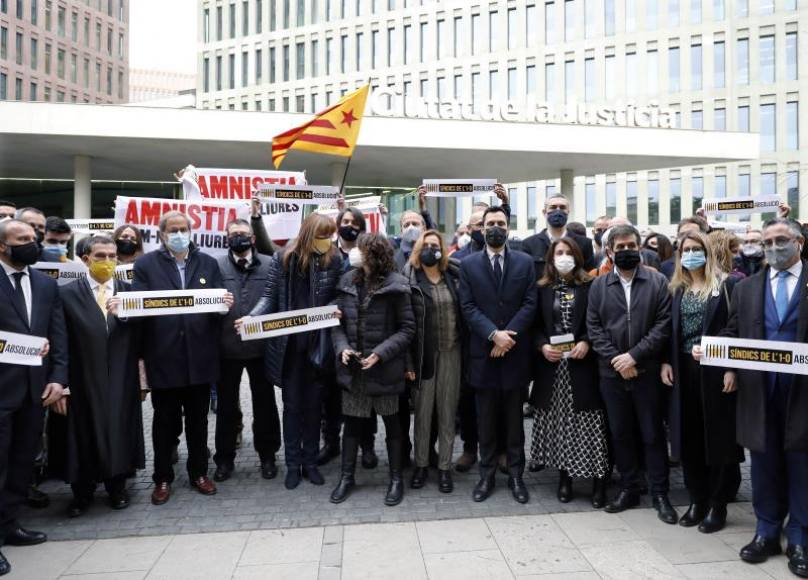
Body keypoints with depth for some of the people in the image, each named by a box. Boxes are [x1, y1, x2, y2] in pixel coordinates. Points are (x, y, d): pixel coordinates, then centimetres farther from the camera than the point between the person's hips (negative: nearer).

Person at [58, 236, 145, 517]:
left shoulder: (129, 291, 5)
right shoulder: (67, 293, -1)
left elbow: (141, 335, -2)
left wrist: (124, 314, -18)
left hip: (121, 379, 1)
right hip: (84, 379, -1)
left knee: (120, 431, 9)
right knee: (84, 435, 9)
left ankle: (117, 488, 29)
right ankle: (82, 493, 28)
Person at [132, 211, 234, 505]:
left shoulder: (208, 263, 8)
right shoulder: (146, 264, 2)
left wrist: (226, 304, -18)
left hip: (200, 356, 2)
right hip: (163, 356, -2)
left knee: (198, 420, 14)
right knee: (165, 421, 10)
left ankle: (198, 472, 30)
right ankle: (163, 478, 26)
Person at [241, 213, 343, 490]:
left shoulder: (333, 260, -2)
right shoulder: (283, 258, -5)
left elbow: (336, 298, 6)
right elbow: (270, 296, -3)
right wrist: (251, 317, -18)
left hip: (318, 345, 1)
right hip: (288, 343, -1)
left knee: (313, 405, 12)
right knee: (292, 405, 10)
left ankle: (310, 462, 26)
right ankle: (293, 464, 23)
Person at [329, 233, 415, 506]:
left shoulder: (395, 285, -11)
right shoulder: (347, 282, 3)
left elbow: (407, 328, -9)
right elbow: (337, 321, 7)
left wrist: (381, 353, -19)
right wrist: (342, 347, -10)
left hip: (384, 368, -4)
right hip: (353, 367, 4)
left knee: (391, 422, 11)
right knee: (351, 422, 13)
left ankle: (396, 478, 26)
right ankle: (346, 476, 28)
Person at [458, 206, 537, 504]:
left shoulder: (525, 262, 4)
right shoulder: (468, 264, 3)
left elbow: (530, 304, -2)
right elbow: (468, 307, -4)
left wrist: (508, 335, -13)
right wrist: (494, 334, -16)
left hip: (516, 352, 0)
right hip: (483, 351, 0)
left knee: (514, 418, 10)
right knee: (486, 419, 9)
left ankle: (515, 474, 21)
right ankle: (487, 474, 20)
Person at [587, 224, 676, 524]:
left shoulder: (658, 282, 0)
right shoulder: (599, 285, 6)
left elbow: (663, 324, -7)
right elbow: (594, 327, 1)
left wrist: (634, 355, -14)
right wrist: (616, 359, -9)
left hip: (647, 372, -2)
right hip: (612, 372, 2)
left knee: (653, 434, 6)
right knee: (620, 434, 11)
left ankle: (660, 493, 20)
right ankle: (628, 488, 25)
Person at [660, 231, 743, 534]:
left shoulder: (726, 284, -3)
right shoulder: (677, 288, 11)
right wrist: (666, 362, 1)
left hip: (715, 370, -4)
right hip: (684, 371, 4)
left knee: (718, 436, 4)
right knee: (689, 438, 9)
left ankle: (718, 504, 17)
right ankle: (698, 499, 22)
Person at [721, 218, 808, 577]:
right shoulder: (746, 288, 10)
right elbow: (731, 333, 12)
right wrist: (730, 368, -1)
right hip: (759, 389, 3)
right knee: (764, 463, 11)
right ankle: (767, 533, 24)